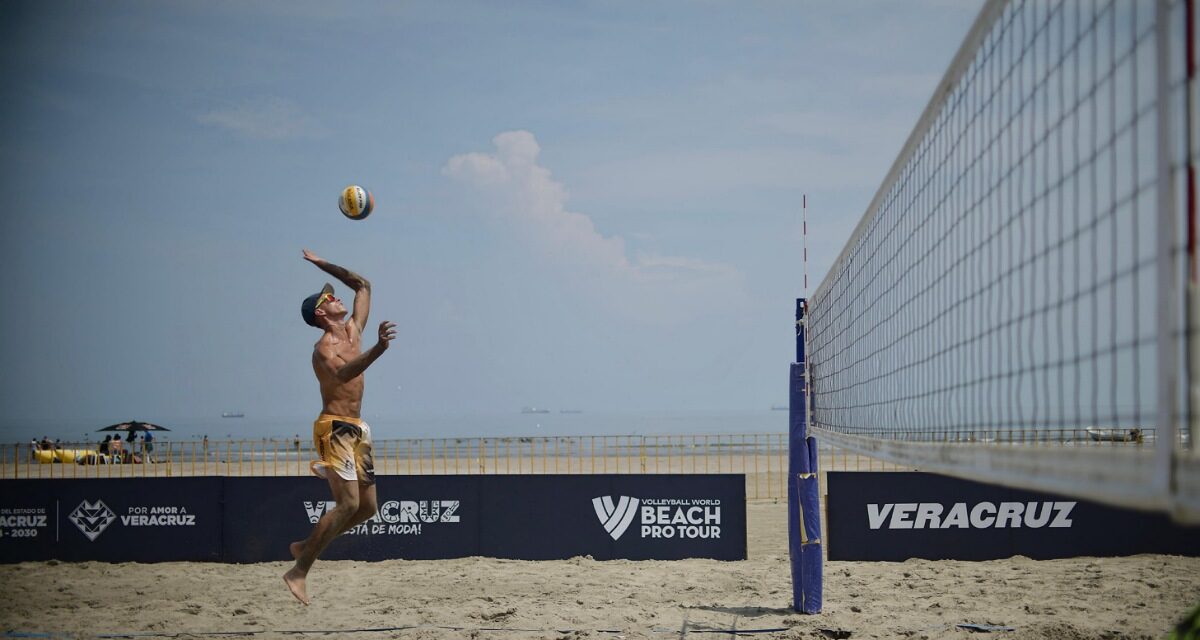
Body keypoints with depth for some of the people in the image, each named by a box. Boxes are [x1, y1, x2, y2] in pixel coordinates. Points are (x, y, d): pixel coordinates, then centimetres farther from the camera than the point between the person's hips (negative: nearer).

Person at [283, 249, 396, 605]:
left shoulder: (353, 330, 11)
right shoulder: (324, 348, -12)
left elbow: (363, 285, 22)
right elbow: (343, 373, -35)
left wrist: (322, 264, 21)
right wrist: (379, 348, -48)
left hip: (355, 430, 9)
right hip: (334, 429, -9)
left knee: (368, 506, 7)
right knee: (348, 503, -19)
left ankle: (305, 547, 19)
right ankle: (298, 572, -16)